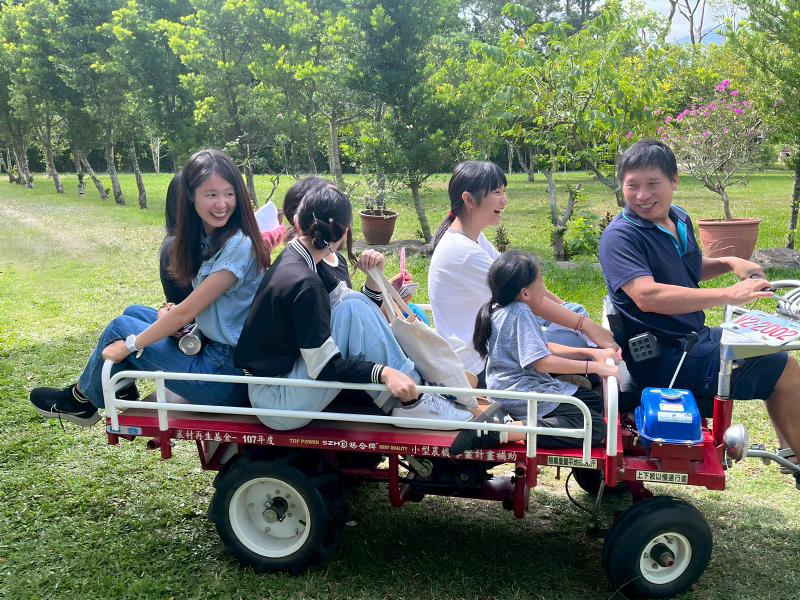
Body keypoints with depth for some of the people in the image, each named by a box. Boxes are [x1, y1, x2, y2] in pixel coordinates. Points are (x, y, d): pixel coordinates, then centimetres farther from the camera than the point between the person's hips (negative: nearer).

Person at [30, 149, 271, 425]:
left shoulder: (239, 246, -22)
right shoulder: (208, 238, 6)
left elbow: (186, 311, -19)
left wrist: (129, 345, -8)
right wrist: (172, 315, -8)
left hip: (228, 374, -8)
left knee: (121, 327, 2)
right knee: (133, 313, 16)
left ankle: (82, 401, 26)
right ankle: (123, 393, 29)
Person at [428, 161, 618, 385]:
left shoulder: (473, 237, 6)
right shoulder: (462, 252, -25)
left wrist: (563, 305, 4)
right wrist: (585, 325, -20)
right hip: (478, 365, -10)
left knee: (574, 310, 10)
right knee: (577, 338, -13)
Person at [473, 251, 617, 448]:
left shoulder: (503, 310, 12)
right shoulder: (520, 312, -17)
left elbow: (546, 348, 17)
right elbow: (542, 362, -25)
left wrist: (591, 353, 8)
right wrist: (595, 367, -22)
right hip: (523, 393, -10)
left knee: (594, 400, 19)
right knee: (594, 428, -19)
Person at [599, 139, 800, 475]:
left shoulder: (680, 220, 8)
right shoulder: (620, 236, -19)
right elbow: (647, 295, -34)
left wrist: (730, 263, 6)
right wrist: (727, 295, -35)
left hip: (694, 338, 10)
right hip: (661, 358, -10)